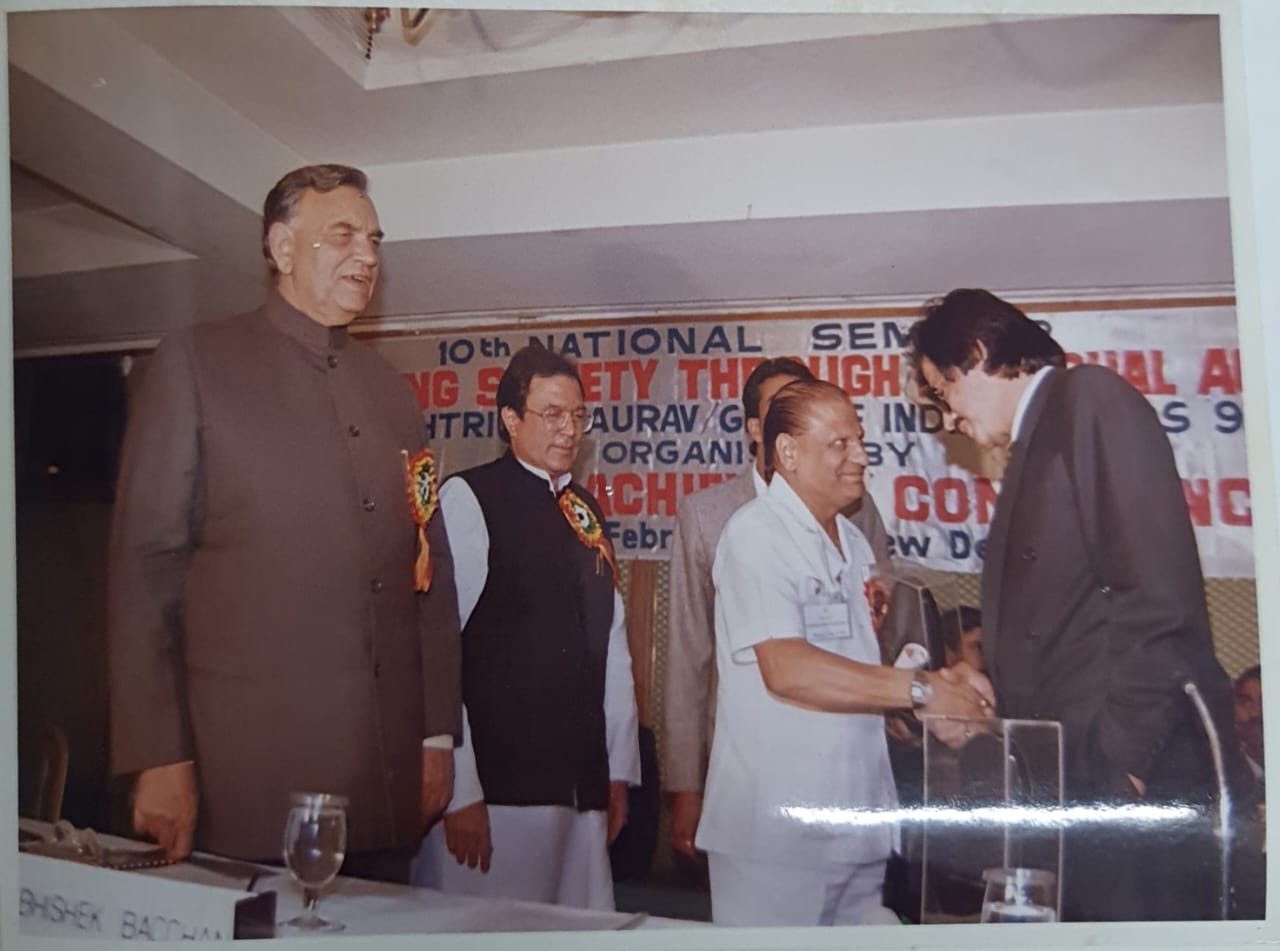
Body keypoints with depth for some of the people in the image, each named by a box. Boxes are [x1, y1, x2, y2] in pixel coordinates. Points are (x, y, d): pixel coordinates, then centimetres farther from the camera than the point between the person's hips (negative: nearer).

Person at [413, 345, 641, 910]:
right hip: (496, 788, -6)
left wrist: (619, 770, 12)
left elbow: (611, 643, 14)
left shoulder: (586, 511, 14)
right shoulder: (467, 499, -8)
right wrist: (459, 792, -15)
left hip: (582, 786, 6)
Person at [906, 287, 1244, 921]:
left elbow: (1158, 591, -18)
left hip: (1137, 776, -9)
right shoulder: (1034, 446, 19)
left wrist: (1122, 755, -18)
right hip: (1072, 779, 9)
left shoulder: (1090, 399, -7)